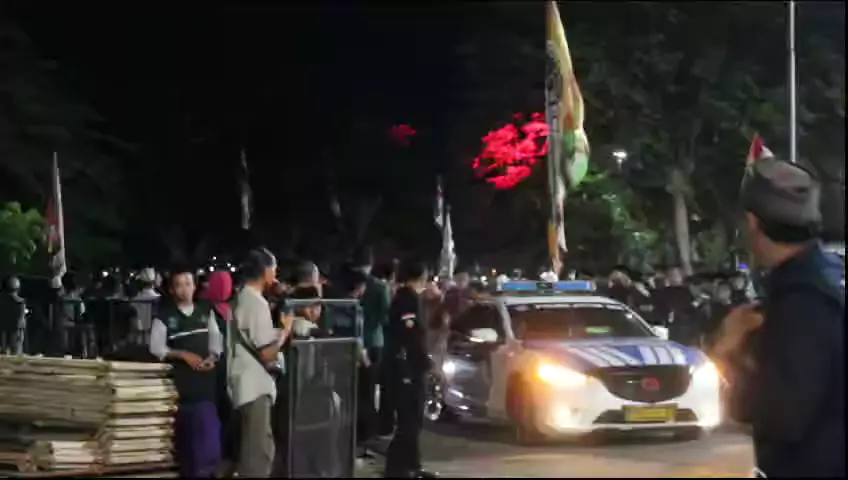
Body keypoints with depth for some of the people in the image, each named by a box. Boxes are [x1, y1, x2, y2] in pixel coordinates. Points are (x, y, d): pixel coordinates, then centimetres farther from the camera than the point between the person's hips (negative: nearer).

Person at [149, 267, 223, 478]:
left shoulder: (206, 311, 9)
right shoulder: (164, 315, -2)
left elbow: (216, 339, 12)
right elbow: (156, 347, -5)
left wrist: (212, 357, -6)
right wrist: (183, 354, -13)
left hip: (205, 376, 3)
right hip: (179, 377, -3)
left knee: (208, 424, 0)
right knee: (185, 426, 3)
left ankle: (207, 468, 13)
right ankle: (189, 469, 15)